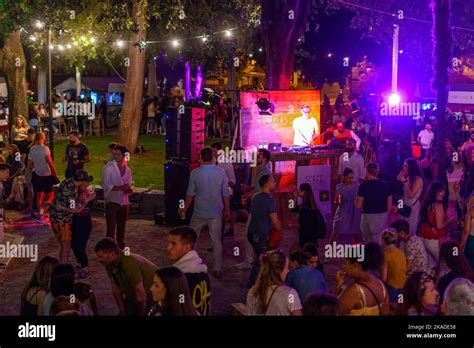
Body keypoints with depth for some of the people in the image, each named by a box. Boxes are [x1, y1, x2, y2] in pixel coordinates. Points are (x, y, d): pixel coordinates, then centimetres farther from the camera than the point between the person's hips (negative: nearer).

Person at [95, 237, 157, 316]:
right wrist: (122, 311, 0)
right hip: (132, 294, 7)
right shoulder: (109, 263, -14)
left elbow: (141, 294, -29)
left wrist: (142, 314, -16)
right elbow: (116, 288, -3)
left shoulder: (130, 264, -37)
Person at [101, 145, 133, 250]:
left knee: (121, 229, 13)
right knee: (111, 229, -8)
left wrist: (129, 190, -9)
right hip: (112, 202, -5)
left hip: (124, 202, 5)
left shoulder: (127, 170, 10)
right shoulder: (109, 167, -5)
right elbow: (105, 185, -14)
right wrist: (120, 188, -25)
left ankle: (121, 250, 22)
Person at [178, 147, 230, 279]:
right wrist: (227, 210, 11)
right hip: (216, 213, 1)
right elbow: (226, 194, -2)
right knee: (216, 241, 7)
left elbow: (190, 194, -4)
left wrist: (184, 209, 10)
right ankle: (217, 270, 8)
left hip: (199, 212, -1)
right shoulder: (221, 172, -6)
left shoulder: (195, 173, -9)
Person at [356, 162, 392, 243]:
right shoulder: (385, 185, 3)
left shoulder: (364, 186, -11)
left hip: (368, 216, -4)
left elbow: (358, 205, -13)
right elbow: (389, 204, 8)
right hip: (382, 217, 4)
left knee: (368, 243, 9)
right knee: (379, 242, 9)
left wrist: (356, 199, 7)